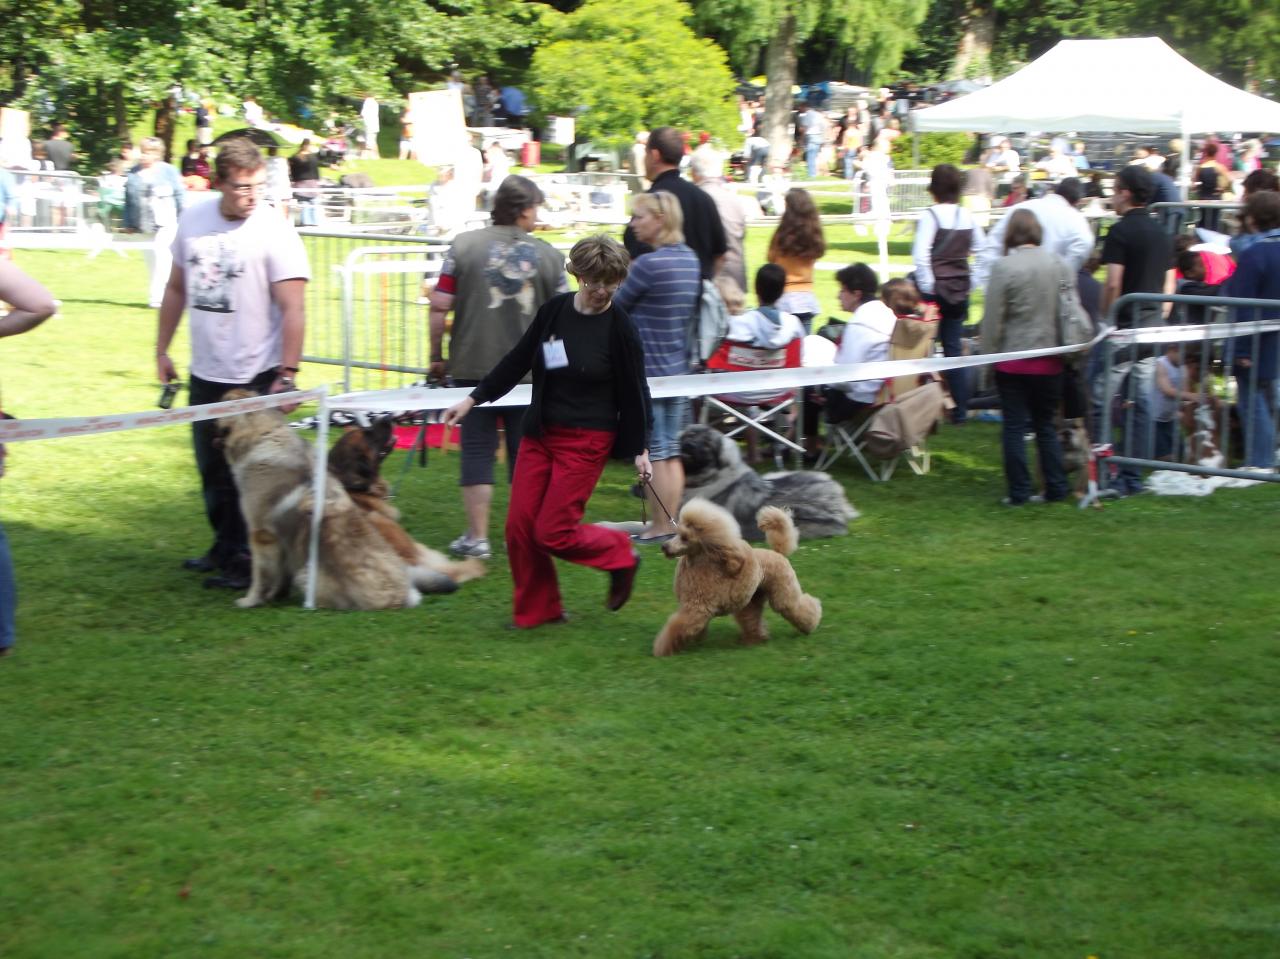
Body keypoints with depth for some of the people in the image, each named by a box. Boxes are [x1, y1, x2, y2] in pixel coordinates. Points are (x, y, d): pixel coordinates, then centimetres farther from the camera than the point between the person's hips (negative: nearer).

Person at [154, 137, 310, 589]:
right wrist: (162, 349, 16)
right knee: (213, 471, 18)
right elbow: (176, 288, 15)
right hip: (205, 373, 6)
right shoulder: (193, 219, 3)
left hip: (256, 377, -6)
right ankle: (225, 548, 35)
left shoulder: (274, 231, -14)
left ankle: (247, 560, 11)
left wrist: (287, 375, -23)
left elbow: (293, 308, -17)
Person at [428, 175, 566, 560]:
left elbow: (439, 307, -6)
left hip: (474, 366, -1)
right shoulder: (547, 254, -1)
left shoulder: (464, 245, -4)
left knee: (477, 449, 5)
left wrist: (437, 355, 5)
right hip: (529, 369, 1)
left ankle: (476, 537, 5)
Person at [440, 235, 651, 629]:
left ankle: (621, 556, 17)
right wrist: (473, 399, 11)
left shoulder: (619, 327, -10)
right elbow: (518, 360, 11)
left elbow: (634, 391, -3)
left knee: (553, 532, -8)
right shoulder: (554, 310, 1)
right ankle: (535, 610, 18)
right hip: (540, 434, 5)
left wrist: (640, 450, -1)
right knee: (520, 525, 2)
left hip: (586, 441, -5)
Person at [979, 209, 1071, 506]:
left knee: (1014, 427, 4)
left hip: (1013, 361, -4)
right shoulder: (1060, 265, 0)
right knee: (1046, 425, 15)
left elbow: (992, 318, -11)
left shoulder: (1004, 267, -13)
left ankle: (1019, 492, 5)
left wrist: (988, 354, 0)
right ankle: (1056, 488, 15)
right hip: (1050, 361, 4)